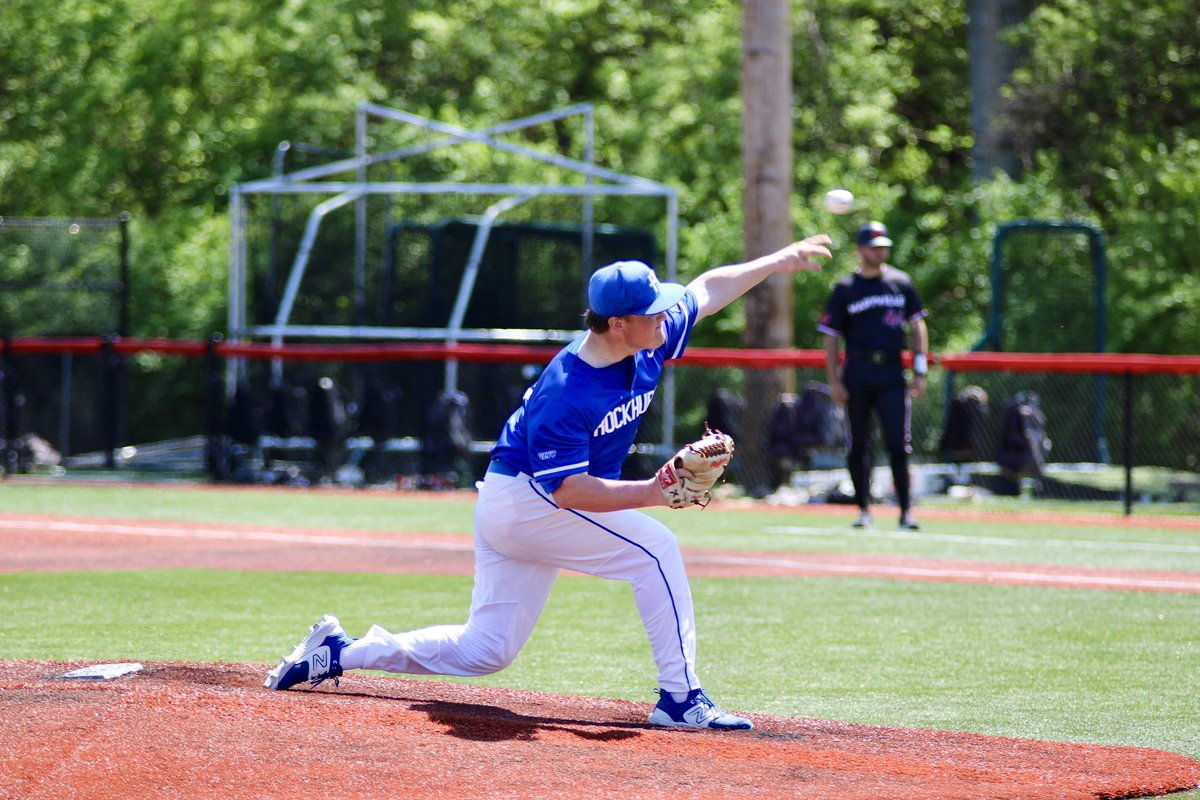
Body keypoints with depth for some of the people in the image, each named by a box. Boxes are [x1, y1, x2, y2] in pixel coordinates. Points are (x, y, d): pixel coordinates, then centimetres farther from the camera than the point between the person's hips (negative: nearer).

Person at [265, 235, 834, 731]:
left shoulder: (649, 345, -6)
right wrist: (652, 493, -37)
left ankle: (338, 652, 18)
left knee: (486, 650, 11)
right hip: (522, 500, -9)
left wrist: (778, 262, 9)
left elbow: (706, 289, 10)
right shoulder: (563, 394, -30)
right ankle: (680, 697, -14)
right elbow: (570, 492, -31)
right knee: (655, 549, -18)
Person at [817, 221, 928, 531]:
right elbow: (831, 337, 4)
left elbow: (917, 326, 13)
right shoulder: (845, 289, 4)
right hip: (857, 374, 0)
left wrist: (920, 371, 4)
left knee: (898, 444, -7)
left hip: (891, 373, 0)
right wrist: (834, 380, -4)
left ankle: (906, 511, -7)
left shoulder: (901, 283, 9)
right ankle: (863, 510, 12)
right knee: (857, 445, 3)